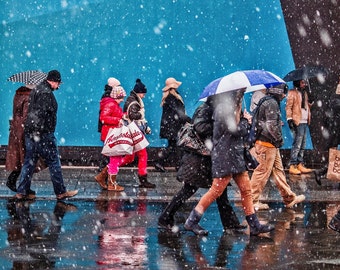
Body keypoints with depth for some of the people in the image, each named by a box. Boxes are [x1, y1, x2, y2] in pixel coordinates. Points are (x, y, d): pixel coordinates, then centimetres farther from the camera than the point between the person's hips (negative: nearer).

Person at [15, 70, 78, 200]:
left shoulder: (36, 90, 17)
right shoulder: (46, 93, -14)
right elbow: (41, 113, -22)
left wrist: (33, 131, 19)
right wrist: (38, 131, -22)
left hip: (30, 133, 9)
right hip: (43, 134, -9)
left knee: (29, 162, 10)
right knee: (54, 162, -1)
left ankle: (22, 192, 9)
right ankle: (61, 192, 4)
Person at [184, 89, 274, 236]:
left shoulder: (233, 107, 16)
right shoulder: (224, 108, -15)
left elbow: (243, 132, 17)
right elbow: (237, 130, -20)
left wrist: (245, 121, -1)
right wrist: (245, 120, -1)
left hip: (236, 155, 10)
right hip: (225, 155, -10)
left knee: (246, 189, 9)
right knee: (217, 190, -7)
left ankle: (254, 225, 13)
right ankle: (192, 221, 1)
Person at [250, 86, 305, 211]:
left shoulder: (269, 102, 16)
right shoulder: (272, 103, -16)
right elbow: (271, 126, -23)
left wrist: (277, 140, 17)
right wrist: (279, 139, -12)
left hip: (272, 144, 11)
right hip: (267, 144, -11)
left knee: (278, 170, 14)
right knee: (263, 172, -4)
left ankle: (289, 198, 21)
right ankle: (252, 201, 2)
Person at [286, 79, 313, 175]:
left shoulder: (304, 93, 20)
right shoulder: (292, 93, -3)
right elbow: (288, 107, -8)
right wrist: (290, 119, -17)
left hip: (305, 122, 8)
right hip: (297, 122, -8)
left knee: (303, 145, 9)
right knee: (297, 145, -11)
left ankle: (300, 165, 14)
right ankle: (292, 166, -10)